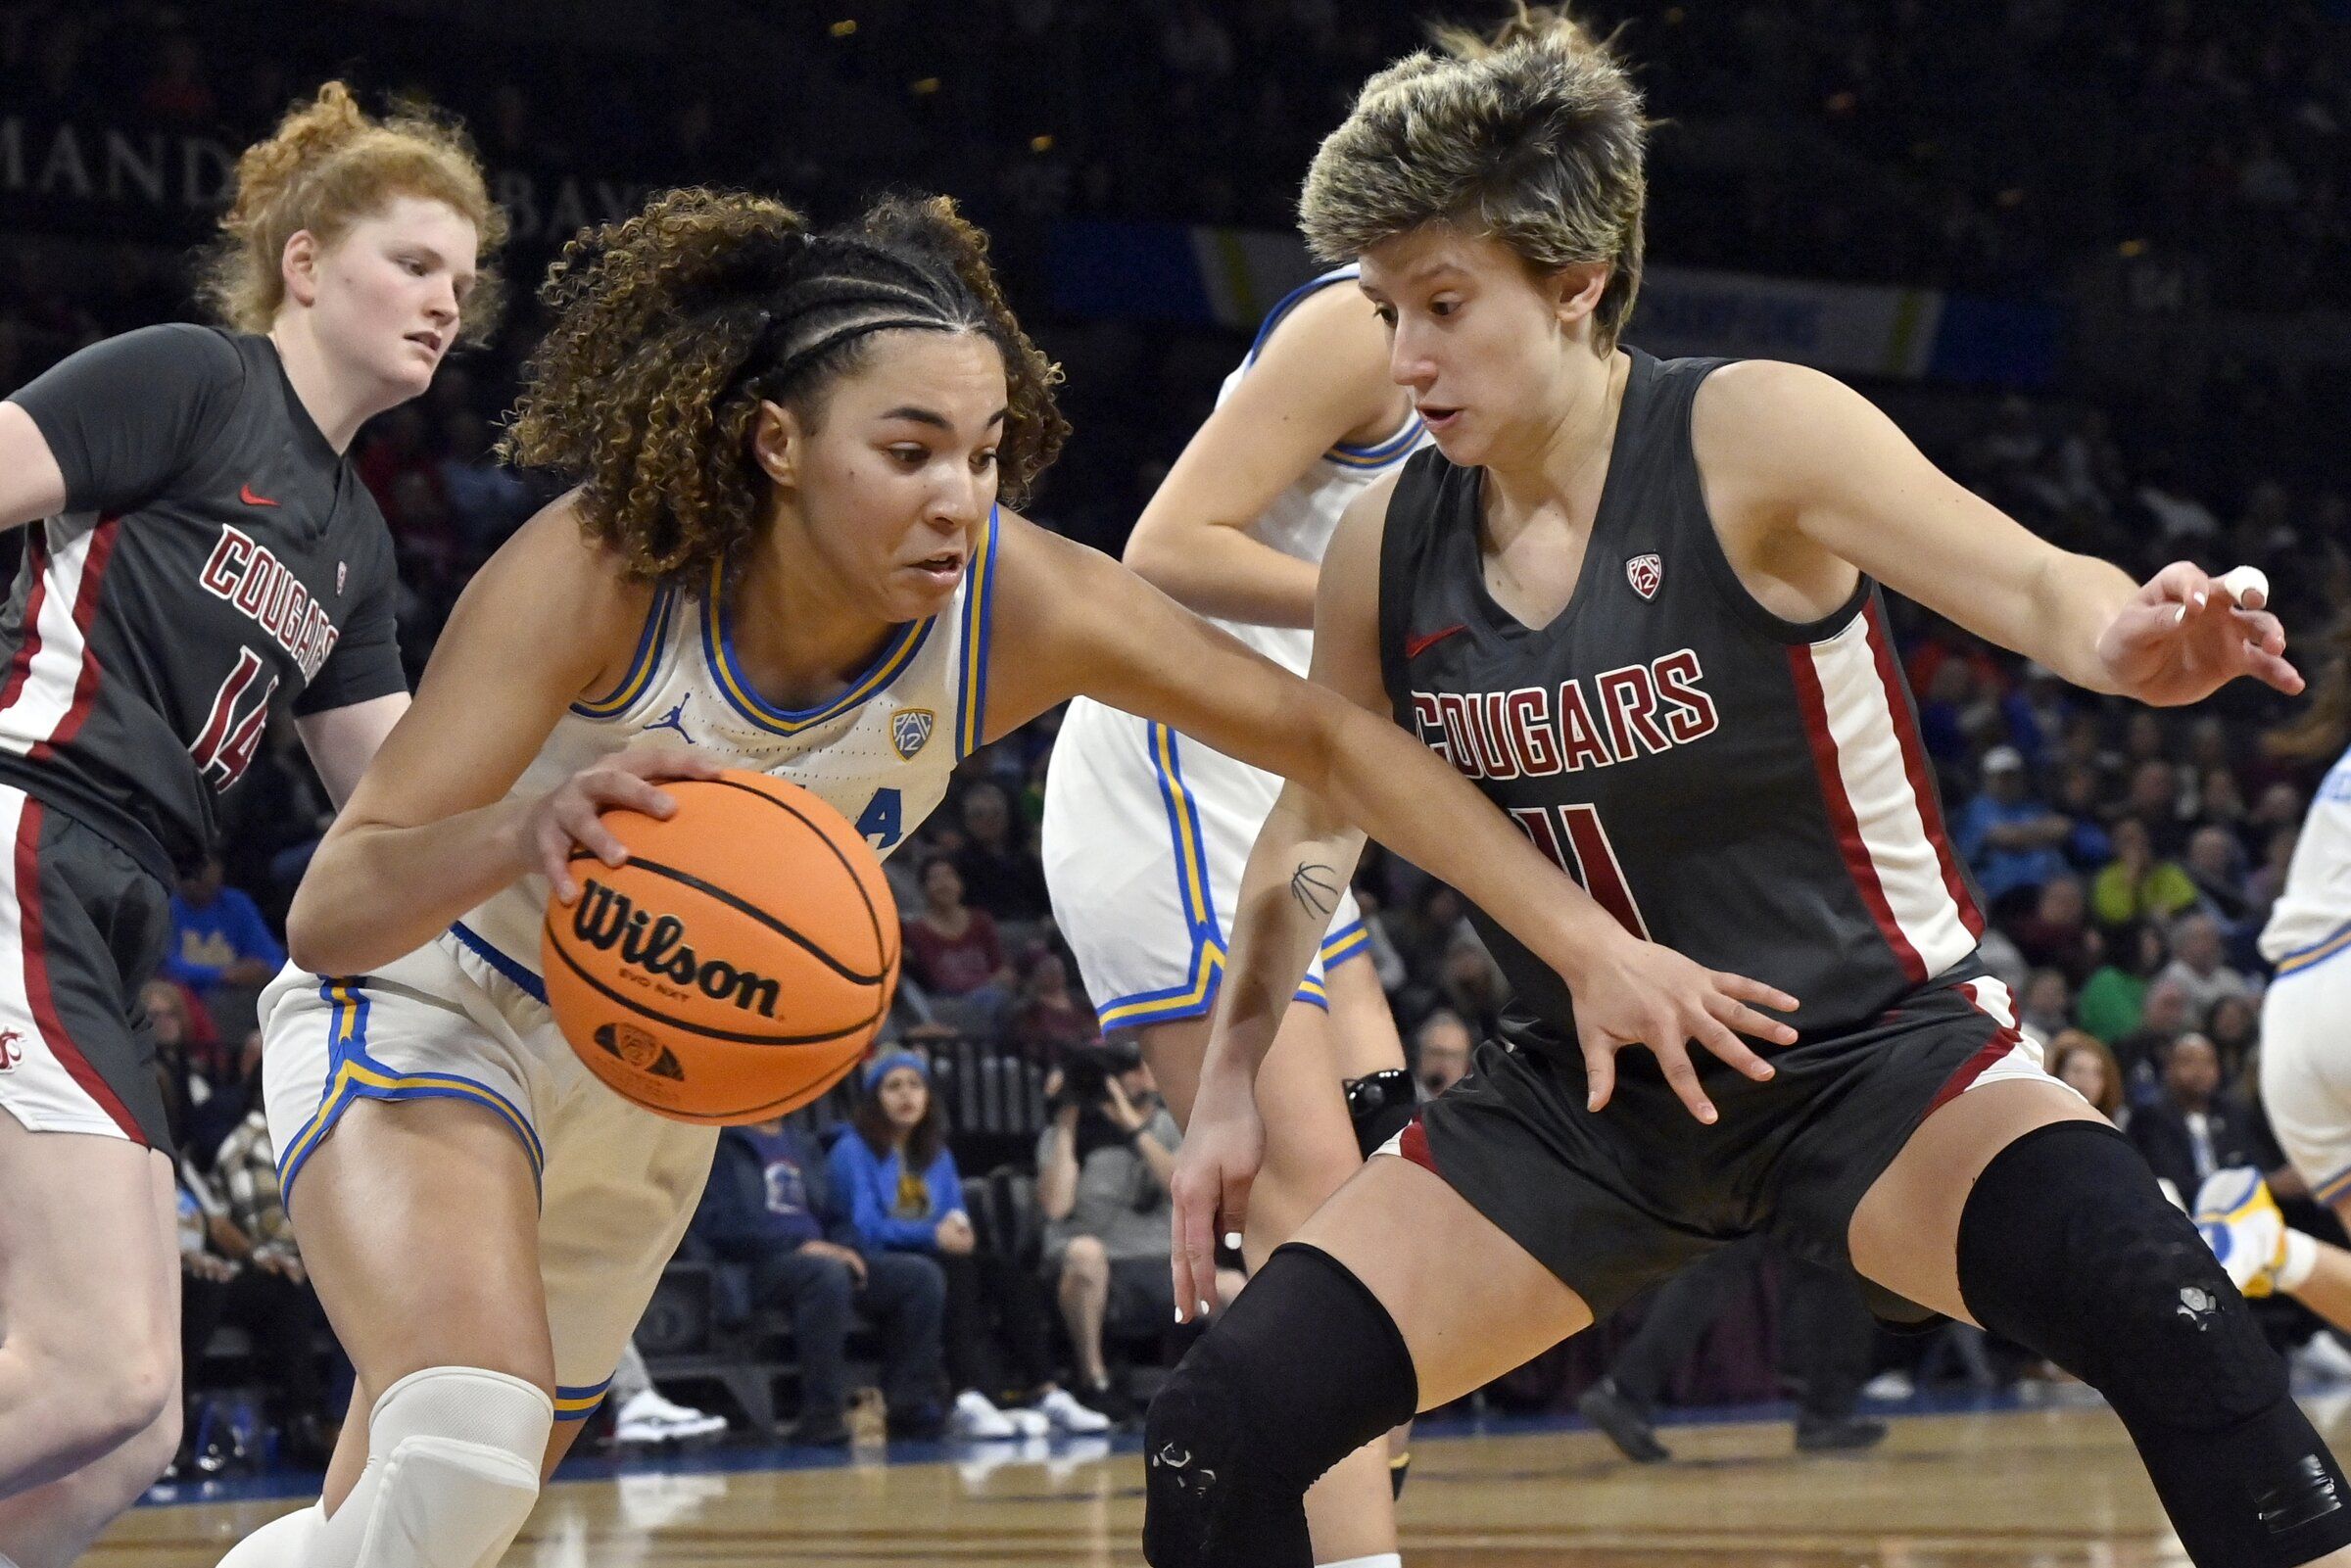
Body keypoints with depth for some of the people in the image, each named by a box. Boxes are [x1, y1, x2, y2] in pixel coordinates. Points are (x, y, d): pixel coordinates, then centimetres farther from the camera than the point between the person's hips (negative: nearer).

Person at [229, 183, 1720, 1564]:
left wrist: (1590, 946, -17)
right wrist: (520, 835, -55)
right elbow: (332, 907, -34)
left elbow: (1330, 738, -12)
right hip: (427, 1010, -5)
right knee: (465, 1442, -32)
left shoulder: (1020, 602, -23)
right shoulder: (599, 572, -32)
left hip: (652, 1088, 5)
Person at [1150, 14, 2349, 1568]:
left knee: (2165, 1314, -33)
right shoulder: (1388, 549, -3)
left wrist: (2130, 638, -48)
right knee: (1219, 1438, -7)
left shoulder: (1751, 438, -16)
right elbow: (1317, 823, 13)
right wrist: (1232, 1085, 11)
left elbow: (2038, 586, -25)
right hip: (1584, 1093, 5)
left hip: (1871, 1055, -4)